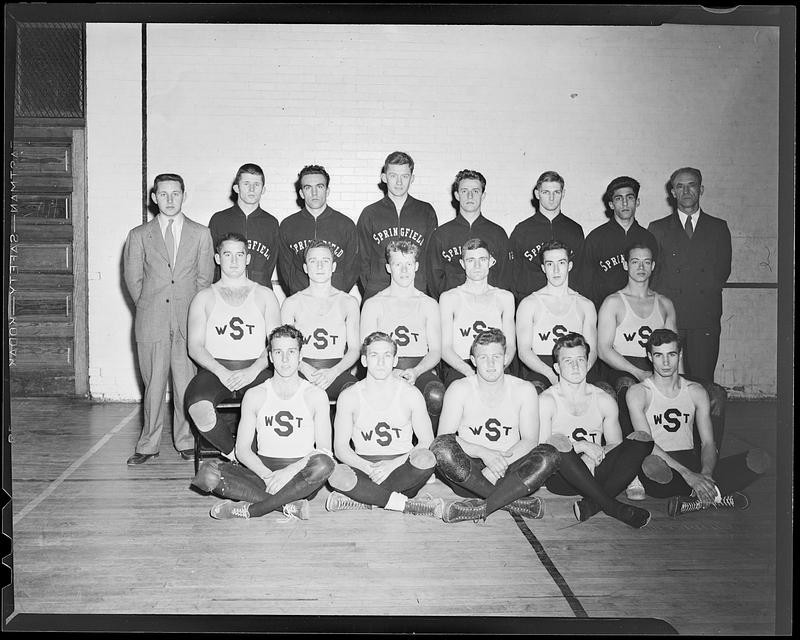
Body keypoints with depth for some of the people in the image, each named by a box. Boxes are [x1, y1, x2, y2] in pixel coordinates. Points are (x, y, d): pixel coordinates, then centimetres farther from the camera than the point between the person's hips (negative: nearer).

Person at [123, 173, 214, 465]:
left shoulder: (200, 233, 9)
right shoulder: (139, 235, 9)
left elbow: (205, 277, 9)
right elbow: (132, 278, 11)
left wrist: (192, 308, 4)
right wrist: (148, 308, 6)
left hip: (189, 321, 0)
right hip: (151, 322, 0)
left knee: (186, 385, 2)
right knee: (153, 385, 3)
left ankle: (186, 442, 15)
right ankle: (148, 445, 15)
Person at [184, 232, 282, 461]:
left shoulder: (265, 296, 13)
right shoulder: (204, 298, 12)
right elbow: (195, 347, 3)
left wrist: (253, 370, -13)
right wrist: (222, 372, -14)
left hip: (255, 371, 0)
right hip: (215, 369, 0)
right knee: (198, 407, -33)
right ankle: (234, 454, -9)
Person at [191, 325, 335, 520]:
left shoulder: (316, 395, 0)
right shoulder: (254, 395, 5)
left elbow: (325, 450, -6)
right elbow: (242, 449, 2)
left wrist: (291, 470, -23)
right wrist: (268, 475, -17)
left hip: (301, 477, -1)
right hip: (263, 471, 2)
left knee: (323, 464, -37)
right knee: (207, 472, -24)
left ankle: (249, 509, -23)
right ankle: (287, 505, -25)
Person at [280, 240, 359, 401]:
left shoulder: (349, 302, 12)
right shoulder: (291, 303, 12)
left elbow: (354, 349, 6)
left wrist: (333, 372, -14)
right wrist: (305, 369, -16)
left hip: (337, 372, 0)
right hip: (302, 373, 0)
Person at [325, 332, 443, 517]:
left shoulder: (411, 394, 0)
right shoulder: (349, 397, 0)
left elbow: (427, 441, -2)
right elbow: (340, 448, -2)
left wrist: (393, 464, -18)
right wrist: (369, 468, -21)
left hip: (402, 468, 0)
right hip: (364, 466, 0)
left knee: (426, 458, -32)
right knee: (338, 474, -33)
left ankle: (362, 499, -22)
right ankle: (411, 505, -26)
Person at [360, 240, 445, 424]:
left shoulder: (429, 304, 16)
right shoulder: (373, 305, 13)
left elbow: (435, 351, 8)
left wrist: (416, 371, -13)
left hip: (421, 369, 1)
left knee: (436, 395, -33)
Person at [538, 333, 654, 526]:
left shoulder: (604, 401, 9)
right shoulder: (547, 400, -3)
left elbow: (615, 444, 8)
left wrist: (595, 456, -12)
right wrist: (581, 446, -20)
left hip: (596, 474, 4)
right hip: (561, 478, -4)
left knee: (642, 438, -14)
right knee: (558, 440, -35)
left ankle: (593, 504, -27)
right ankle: (613, 507, -29)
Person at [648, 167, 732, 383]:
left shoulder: (718, 227, 15)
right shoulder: (657, 228, 12)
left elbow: (723, 270, 12)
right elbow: (649, 272, 8)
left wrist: (705, 291, 0)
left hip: (705, 319, 1)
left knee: (703, 381, -2)